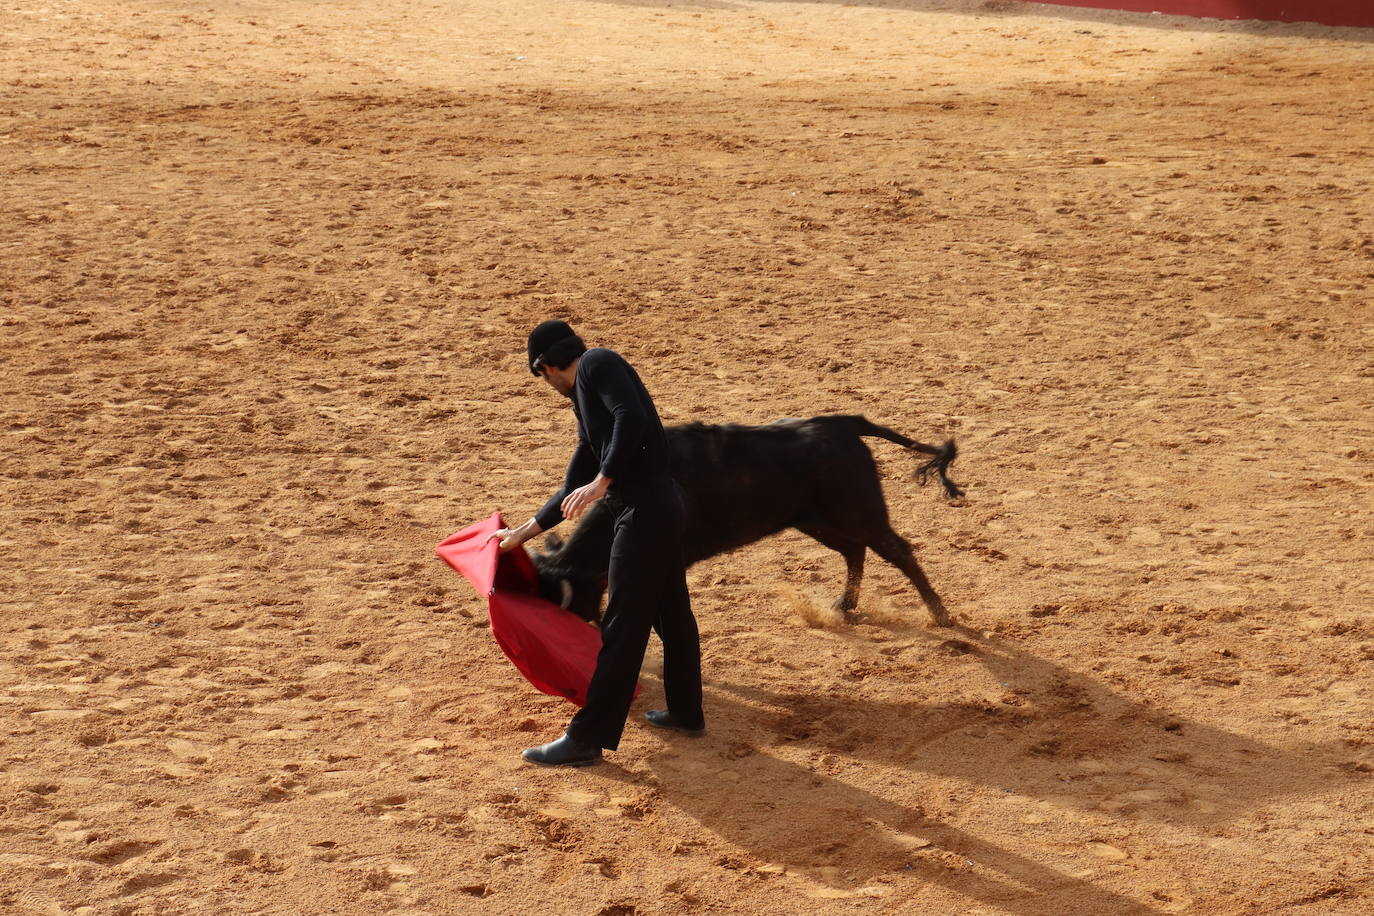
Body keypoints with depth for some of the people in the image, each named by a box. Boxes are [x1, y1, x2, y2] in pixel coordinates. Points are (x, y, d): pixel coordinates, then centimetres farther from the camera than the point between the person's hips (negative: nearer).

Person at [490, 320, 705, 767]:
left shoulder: (598, 363, -4)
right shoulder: (584, 400, 23)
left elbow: (632, 418, -22)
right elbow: (574, 490, 26)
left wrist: (601, 483, -24)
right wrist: (524, 533, 30)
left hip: (645, 508, -10)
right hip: (662, 507, 10)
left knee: (621, 628, -5)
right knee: (671, 613, 21)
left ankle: (587, 739, -1)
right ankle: (686, 713, 35)